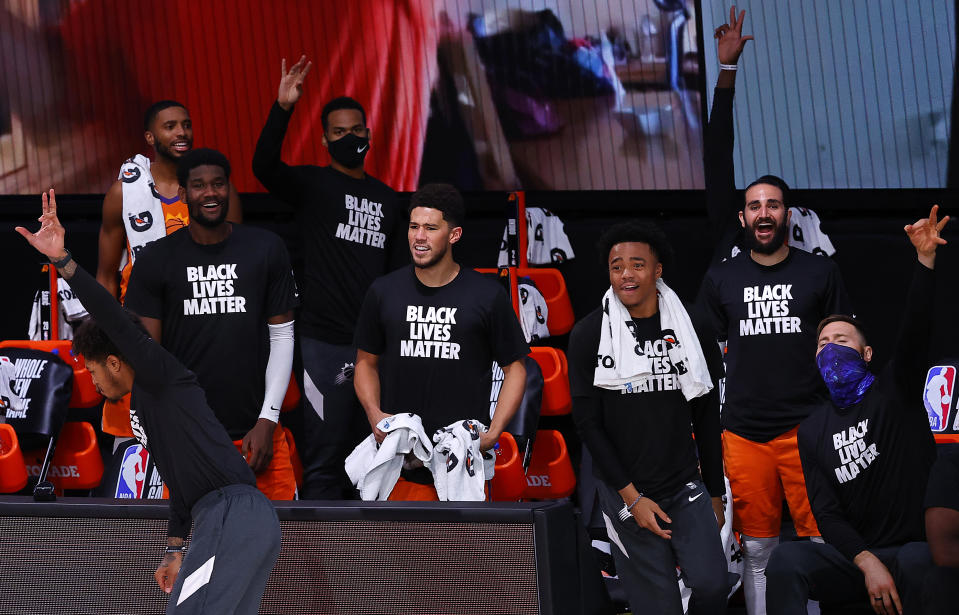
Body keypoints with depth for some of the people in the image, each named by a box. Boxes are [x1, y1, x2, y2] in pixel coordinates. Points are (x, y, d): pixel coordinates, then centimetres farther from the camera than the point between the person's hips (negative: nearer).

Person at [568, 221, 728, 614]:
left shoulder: (691, 331, 3)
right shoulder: (588, 336, -3)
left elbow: (707, 419, 11)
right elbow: (588, 422, -4)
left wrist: (715, 494, 11)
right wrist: (632, 497, -10)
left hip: (686, 487, 2)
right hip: (625, 492, -2)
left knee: (710, 583, -14)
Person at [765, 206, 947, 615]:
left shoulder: (893, 393, 6)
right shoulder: (812, 431, 14)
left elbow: (916, 330, -12)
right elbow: (827, 514, 4)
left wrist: (925, 259, -29)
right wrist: (868, 563, -15)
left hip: (917, 546, -3)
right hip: (854, 556, 3)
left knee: (916, 562, -40)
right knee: (787, 558, -28)